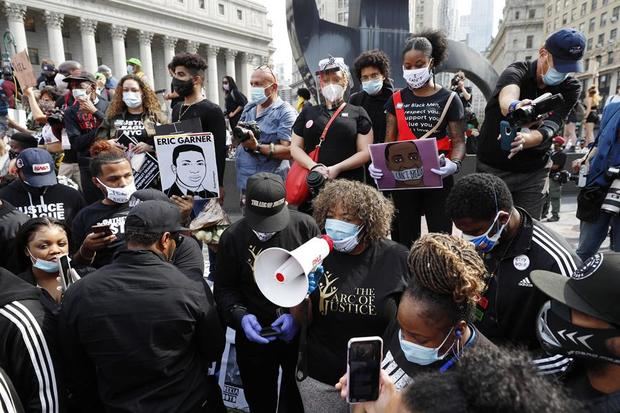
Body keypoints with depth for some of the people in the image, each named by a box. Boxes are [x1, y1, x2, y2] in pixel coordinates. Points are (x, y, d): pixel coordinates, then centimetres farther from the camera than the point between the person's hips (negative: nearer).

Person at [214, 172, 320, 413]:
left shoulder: (306, 226, -14)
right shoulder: (232, 237, -10)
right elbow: (224, 288, -3)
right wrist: (241, 316, -20)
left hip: (302, 333, 0)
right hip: (254, 337, 1)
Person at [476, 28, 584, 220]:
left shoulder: (570, 88, -4)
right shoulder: (517, 71, -12)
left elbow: (550, 128, -22)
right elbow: (507, 97, -37)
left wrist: (525, 139, -44)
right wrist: (514, 106, -61)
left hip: (533, 172, 2)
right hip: (493, 168, -2)